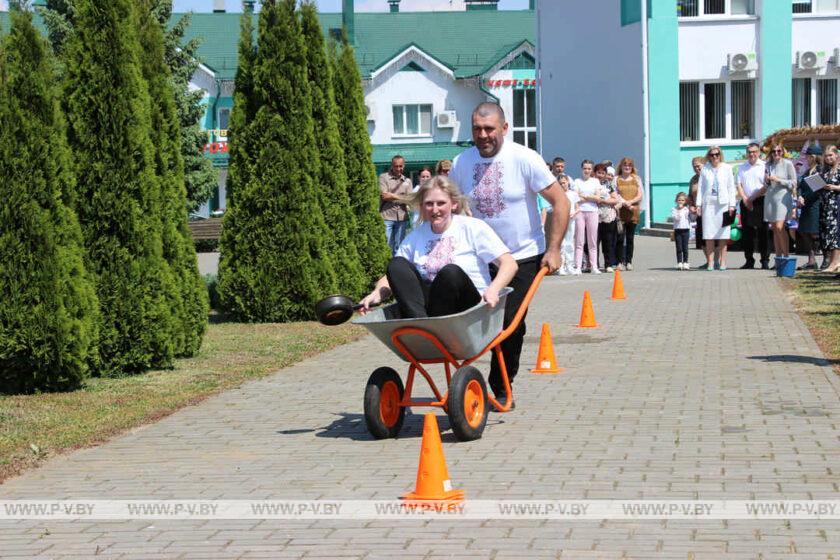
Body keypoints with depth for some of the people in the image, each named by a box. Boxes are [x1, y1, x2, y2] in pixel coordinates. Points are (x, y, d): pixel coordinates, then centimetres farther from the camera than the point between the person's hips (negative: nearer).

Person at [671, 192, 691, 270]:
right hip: (677, 230, -1)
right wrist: (679, 210, -14)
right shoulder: (674, 209, 3)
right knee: (679, 248, -1)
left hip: (685, 229, 1)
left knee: (685, 247, 1)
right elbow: (675, 217, -12)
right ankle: (679, 263, 3)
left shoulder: (687, 209, 7)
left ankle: (685, 263, 7)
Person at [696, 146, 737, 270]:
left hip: (723, 204, -1)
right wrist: (698, 204, 2)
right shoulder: (705, 169, 11)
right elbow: (701, 187, 11)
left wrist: (732, 205, 0)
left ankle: (722, 262, 1)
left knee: (722, 234, -2)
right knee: (709, 235, -4)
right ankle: (710, 262, -4)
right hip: (708, 203, 1)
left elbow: (731, 187, 8)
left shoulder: (726, 168, 9)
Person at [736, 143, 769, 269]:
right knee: (747, 232, 4)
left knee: (762, 232, -4)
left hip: (760, 201, -4)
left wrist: (752, 198, -10)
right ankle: (749, 260, 9)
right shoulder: (742, 167, 14)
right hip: (746, 202, 4)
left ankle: (765, 261, -2)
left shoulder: (764, 166, 1)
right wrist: (745, 199, -6)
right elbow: (738, 185, 9)